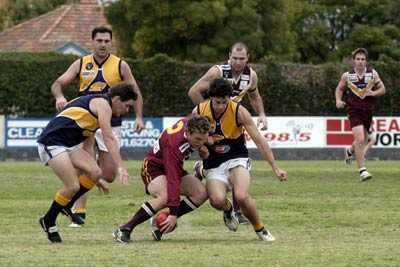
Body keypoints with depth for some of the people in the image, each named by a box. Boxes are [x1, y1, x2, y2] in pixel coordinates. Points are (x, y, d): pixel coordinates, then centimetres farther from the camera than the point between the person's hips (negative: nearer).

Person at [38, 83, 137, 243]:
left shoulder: (96, 102, 20)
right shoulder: (103, 104, -10)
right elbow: (109, 139, -21)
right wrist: (120, 167, -27)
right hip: (51, 143, -9)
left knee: (95, 172, -7)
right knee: (73, 186, -15)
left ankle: (65, 206, 8)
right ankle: (48, 221, 3)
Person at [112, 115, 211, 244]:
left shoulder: (191, 122, -17)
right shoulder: (174, 145, -38)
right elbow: (173, 180, -40)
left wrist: (201, 147, 9)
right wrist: (173, 213, -42)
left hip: (173, 166, 8)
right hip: (153, 167, -8)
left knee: (201, 193, -11)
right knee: (164, 197, -37)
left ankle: (162, 223, -1)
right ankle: (124, 230, -28)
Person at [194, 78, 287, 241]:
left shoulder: (239, 111, -13)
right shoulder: (199, 111, -8)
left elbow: (259, 140, -10)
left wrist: (275, 168, -11)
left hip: (237, 160, -1)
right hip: (213, 165, 1)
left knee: (241, 196, -30)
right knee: (217, 200, -29)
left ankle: (260, 229, -2)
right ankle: (228, 210, 11)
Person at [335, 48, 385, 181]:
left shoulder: (372, 73, 0)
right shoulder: (347, 75, -1)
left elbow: (382, 89, 7)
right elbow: (339, 89, 15)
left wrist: (373, 93, -14)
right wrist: (338, 100, -3)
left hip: (368, 110, 3)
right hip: (354, 110, -3)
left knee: (363, 140, 16)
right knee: (360, 139, -18)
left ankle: (350, 151, 52)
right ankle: (362, 170, -14)